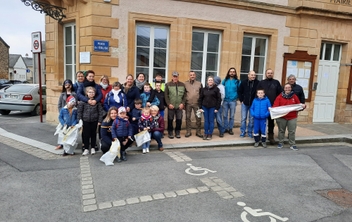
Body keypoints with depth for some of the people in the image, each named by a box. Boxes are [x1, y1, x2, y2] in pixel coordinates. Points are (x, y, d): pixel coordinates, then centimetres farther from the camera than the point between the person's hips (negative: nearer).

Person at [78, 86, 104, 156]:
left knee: (93, 134, 11)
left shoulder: (97, 101, -3)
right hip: (86, 120, 0)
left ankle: (93, 148, 24)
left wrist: (99, 121, -4)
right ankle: (86, 149, 17)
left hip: (94, 120, 1)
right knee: (86, 134, 5)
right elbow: (79, 111, 0)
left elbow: (100, 111, -1)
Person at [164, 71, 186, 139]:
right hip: (171, 106, -2)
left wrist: (182, 103, -5)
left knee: (179, 120, 5)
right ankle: (170, 133, 18)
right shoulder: (168, 84, 1)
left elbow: (184, 95, 6)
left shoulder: (182, 84, 7)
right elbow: (166, 95, -2)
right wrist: (169, 104, -10)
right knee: (170, 120, 5)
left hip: (179, 106, 2)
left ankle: (177, 132, 19)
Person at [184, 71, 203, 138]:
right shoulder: (185, 83, 3)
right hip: (188, 103, 0)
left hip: (197, 103, 1)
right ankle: (188, 132, 17)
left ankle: (198, 132, 15)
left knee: (198, 118, 3)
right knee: (188, 117, 6)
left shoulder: (199, 83, 6)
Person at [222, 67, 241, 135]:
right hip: (225, 100, 1)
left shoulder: (237, 81, 0)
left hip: (233, 101, -1)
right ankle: (225, 128, 17)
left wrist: (236, 97, -2)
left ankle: (230, 129, 16)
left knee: (231, 116, 5)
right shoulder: (225, 80, 4)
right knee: (225, 116, 6)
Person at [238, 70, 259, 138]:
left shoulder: (258, 83, -8)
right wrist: (241, 100, 2)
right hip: (244, 103, 1)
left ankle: (250, 132, 19)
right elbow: (239, 91, 7)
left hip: (253, 104, -1)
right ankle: (243, 132, 17)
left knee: (251, 119, 6)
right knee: (243, 118, 6)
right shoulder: (244, 82, -3)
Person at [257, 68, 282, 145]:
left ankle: (271, 136, 17)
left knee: (271, 121, 7)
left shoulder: (276, 83, 9)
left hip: (273, 105, 1)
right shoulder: (261, 82, 7)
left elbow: (280, 94, 6)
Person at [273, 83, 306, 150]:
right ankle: (280, 143, 23)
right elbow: (275, 106, -9)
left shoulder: (294, 96, 6)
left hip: (292, 118, 1)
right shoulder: (280, 97, 0)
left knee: (292, 132, 2)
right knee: (281, 131, 10)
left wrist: (303, 106, -11)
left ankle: (292, 145, 12)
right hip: (281, 117, -1)